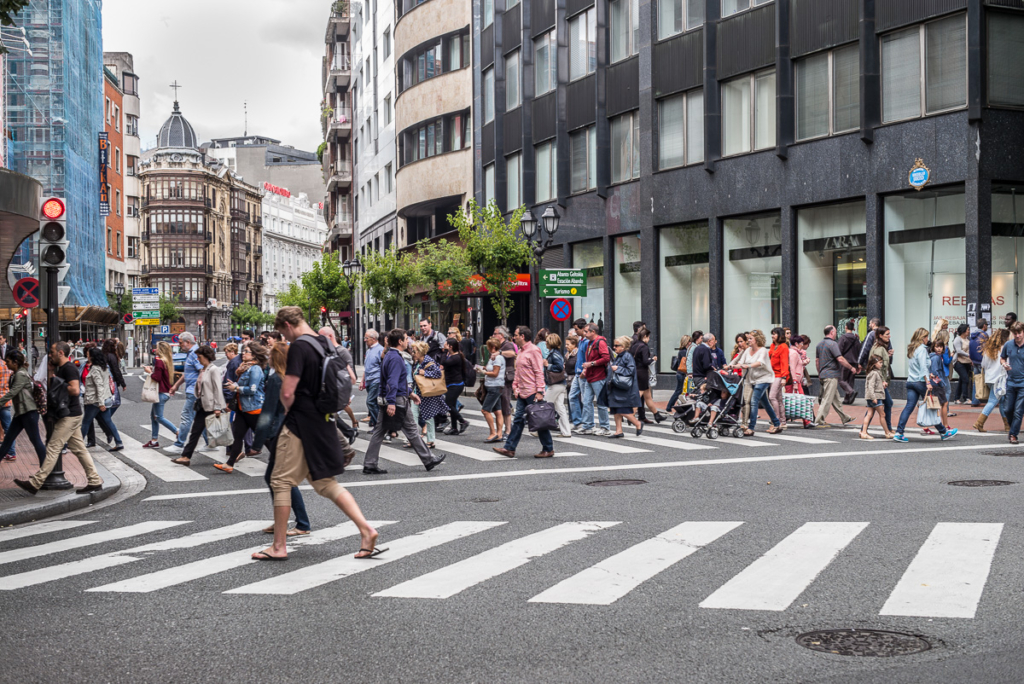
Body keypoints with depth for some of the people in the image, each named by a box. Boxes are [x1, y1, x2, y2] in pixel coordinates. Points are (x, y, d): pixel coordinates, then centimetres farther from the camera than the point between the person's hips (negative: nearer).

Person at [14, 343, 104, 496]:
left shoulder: (69, 368, -14)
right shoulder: (61, 368, 18)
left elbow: (75, 390, -25)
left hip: (70, 416, -10)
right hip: (70, 415, 10)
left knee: (53, 448, -8)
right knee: (79, 449, 10)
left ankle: (35, 483, -6)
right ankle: (94, 481, 11)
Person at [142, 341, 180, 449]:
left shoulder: (159, 361, -16)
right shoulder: (167, 361, 12)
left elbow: (157, 378, -20)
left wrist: (149, 372, -5)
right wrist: (153, 369, 12)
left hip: (161, 392, -10)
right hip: (166, 391, 10)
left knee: (158, 417, -4)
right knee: (153, 415, 14)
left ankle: (178, 432, -7)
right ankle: (154, 440, 15)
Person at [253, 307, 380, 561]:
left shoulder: (299, 347, -16)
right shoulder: (326, 344, 10)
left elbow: (287, 392, -22)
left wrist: (288, 408, 1)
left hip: (300, 425, -8)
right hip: (323, 423, 8)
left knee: (282, 482, 3)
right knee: (325, 483, 14)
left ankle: (279, 546, 8)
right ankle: (366, 530, 2)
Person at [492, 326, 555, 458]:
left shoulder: (533, 350, -12)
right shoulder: (521, 351, 16)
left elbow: (539, 372, -16)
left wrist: (539, 391, -20)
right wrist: (515, 387, 16)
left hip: (532, 393, -9)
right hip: (522, 393, 9)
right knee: (518, 420, 7)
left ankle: (548, 449, 8)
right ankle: (509, 448, 8)